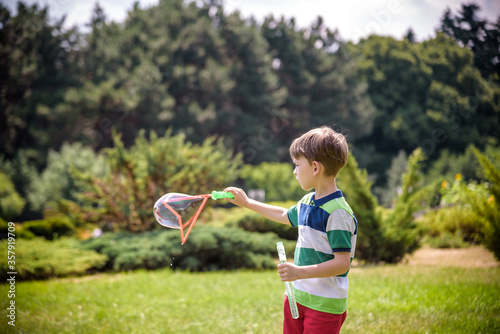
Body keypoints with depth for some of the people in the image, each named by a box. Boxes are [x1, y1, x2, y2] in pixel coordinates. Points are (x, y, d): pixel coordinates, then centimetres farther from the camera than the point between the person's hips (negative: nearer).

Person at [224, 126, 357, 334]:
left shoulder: (338, 212, -20)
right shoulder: (307, 202, 8)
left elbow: (342, 263, -24)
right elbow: (285, 216, 31)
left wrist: (300, 272, -30)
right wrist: (247, 203, 33)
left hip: (325, 305, -8)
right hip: (297, 297, 9)